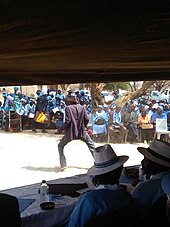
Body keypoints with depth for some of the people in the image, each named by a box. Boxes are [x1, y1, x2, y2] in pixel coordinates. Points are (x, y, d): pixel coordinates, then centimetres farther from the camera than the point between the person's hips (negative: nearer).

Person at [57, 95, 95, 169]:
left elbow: (67, 121, -14)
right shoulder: (82, 107, 4)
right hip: (82, 131, 3)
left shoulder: (68, 108, -8)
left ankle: (63, 165, 5)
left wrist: (60, 129, -4)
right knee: (91, 145, 23)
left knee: (60, 146, 15)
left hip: (71, 132, -3)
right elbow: (87, 119, 2)